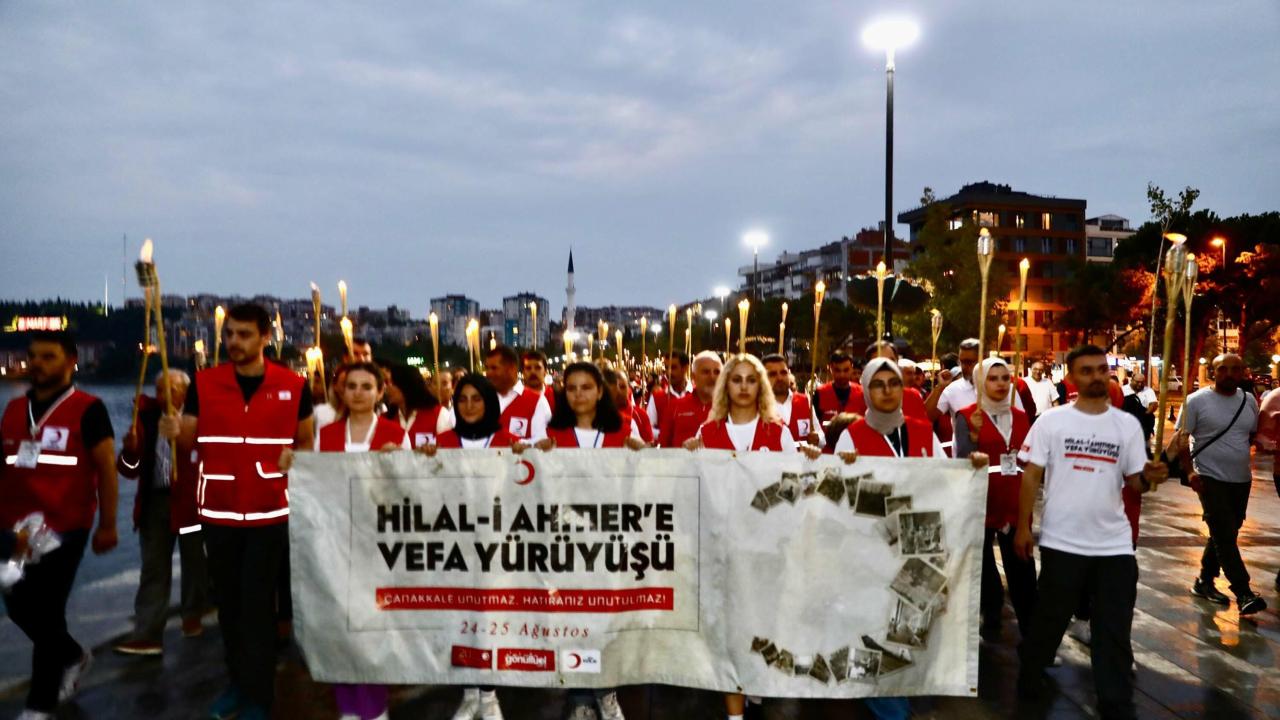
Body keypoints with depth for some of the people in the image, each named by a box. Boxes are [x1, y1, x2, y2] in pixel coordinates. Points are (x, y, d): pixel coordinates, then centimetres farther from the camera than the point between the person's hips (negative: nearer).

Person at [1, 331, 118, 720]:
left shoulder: (87, 409, -8)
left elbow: (106, 468, -8)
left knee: (46, 613, 2)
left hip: (63, 528, -6)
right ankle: (73, 656, 40)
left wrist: (107, 525, -10)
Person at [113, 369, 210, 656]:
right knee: (153, 569, 5)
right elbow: (130, 470, 9)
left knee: (194, 563, 11)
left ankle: (193, 616, 31)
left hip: (190, 499, -4)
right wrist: (130, 450, -11)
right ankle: (147, 634, 7)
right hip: (155, 501, 4)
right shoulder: (147, 420, 7)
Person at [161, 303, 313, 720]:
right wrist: (174, 433, -17)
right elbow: (189, 444, 4)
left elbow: (306, 442, 9)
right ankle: (237, 681, 30)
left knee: (258, 603, 0)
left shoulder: (293, 386, -3)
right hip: (217, 511, 2)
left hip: (270, 511, -2)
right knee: (227, 600, 13)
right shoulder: (203, 383, 0)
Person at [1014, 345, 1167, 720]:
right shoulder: (1051, 421, -4)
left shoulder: (1128, 424, 4)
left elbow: (1132, 480, 7)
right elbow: (1031, 476, -2)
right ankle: (1029, 675, 36)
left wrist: (1148, 478, -17)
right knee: (1049, 619, 12)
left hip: (1115, 544, 2)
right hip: (1062, 542, -2)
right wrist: (1023, 527, -5)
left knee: (1114, 630, 9)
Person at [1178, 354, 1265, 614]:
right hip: (1210, 478, -6)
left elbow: (1255, 434, 18)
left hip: (1242, 479, 6)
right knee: (1225, 536, -10)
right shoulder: (1197, 400, -9)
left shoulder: (1249, 400, 6)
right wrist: (1190, 471, -16)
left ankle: (1205, 581, 26)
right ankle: (1243, 593, -6)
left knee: (1224, 534, 13)